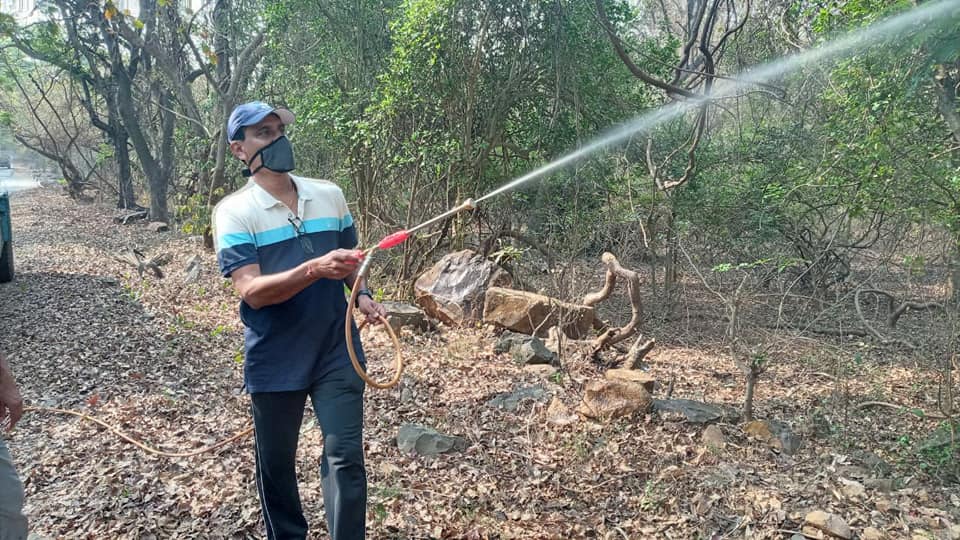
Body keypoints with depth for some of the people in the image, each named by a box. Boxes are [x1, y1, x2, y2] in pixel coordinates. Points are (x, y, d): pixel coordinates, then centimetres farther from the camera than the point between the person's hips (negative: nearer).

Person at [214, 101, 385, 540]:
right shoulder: (234, 211, -9)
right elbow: (252, 292, -20)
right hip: (275, 361, -1)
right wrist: (315, 269, -34)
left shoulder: (330, 195, 3)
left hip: (337, 352, 2)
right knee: (276, 463, 16)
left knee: (345, 457, 0)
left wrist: (363, 296, -6)